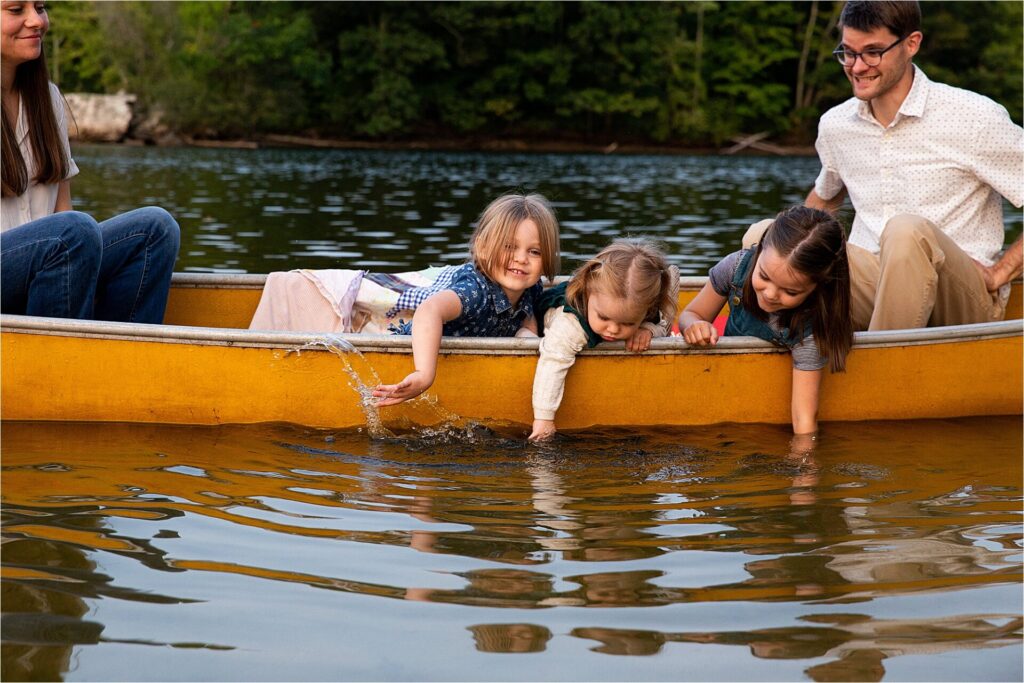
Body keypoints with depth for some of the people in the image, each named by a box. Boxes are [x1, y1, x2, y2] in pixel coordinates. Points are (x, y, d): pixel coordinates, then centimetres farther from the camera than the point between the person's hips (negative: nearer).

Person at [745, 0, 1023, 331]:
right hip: (872, 287, 4)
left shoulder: (974, 118, -8)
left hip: (965, 302, -4)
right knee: (763, 236, -16)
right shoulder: (834, 125, 9)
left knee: (907, 230, -38)